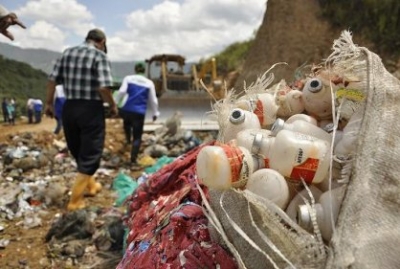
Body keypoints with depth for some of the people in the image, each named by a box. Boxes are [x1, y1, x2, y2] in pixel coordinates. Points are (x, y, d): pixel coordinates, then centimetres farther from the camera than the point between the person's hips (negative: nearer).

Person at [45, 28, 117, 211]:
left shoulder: (67, 53, 10)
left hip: (69, 108, 6)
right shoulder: (100, 55, -8)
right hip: (91, 109, -6)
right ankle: (75, 201, 7)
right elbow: (103, 88, -19)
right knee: (90, 154, 4)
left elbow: (52, 80, 8)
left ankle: (90, 185, 40)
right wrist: (112, 106, -5)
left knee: (78, 151, 20)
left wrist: (49, 103, 16)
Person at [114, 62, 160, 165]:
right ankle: (133, 159, 2)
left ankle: (128, 139, 44)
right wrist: (155, 113, 20)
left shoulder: (128, 78, 5)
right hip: (140, 112, -1)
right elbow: (153, 100, 10)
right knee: (137, 137, 5)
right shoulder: (149, 83, 8)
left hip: (126, 109, 1)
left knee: (127, 122, 38)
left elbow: (121, 92, -7)